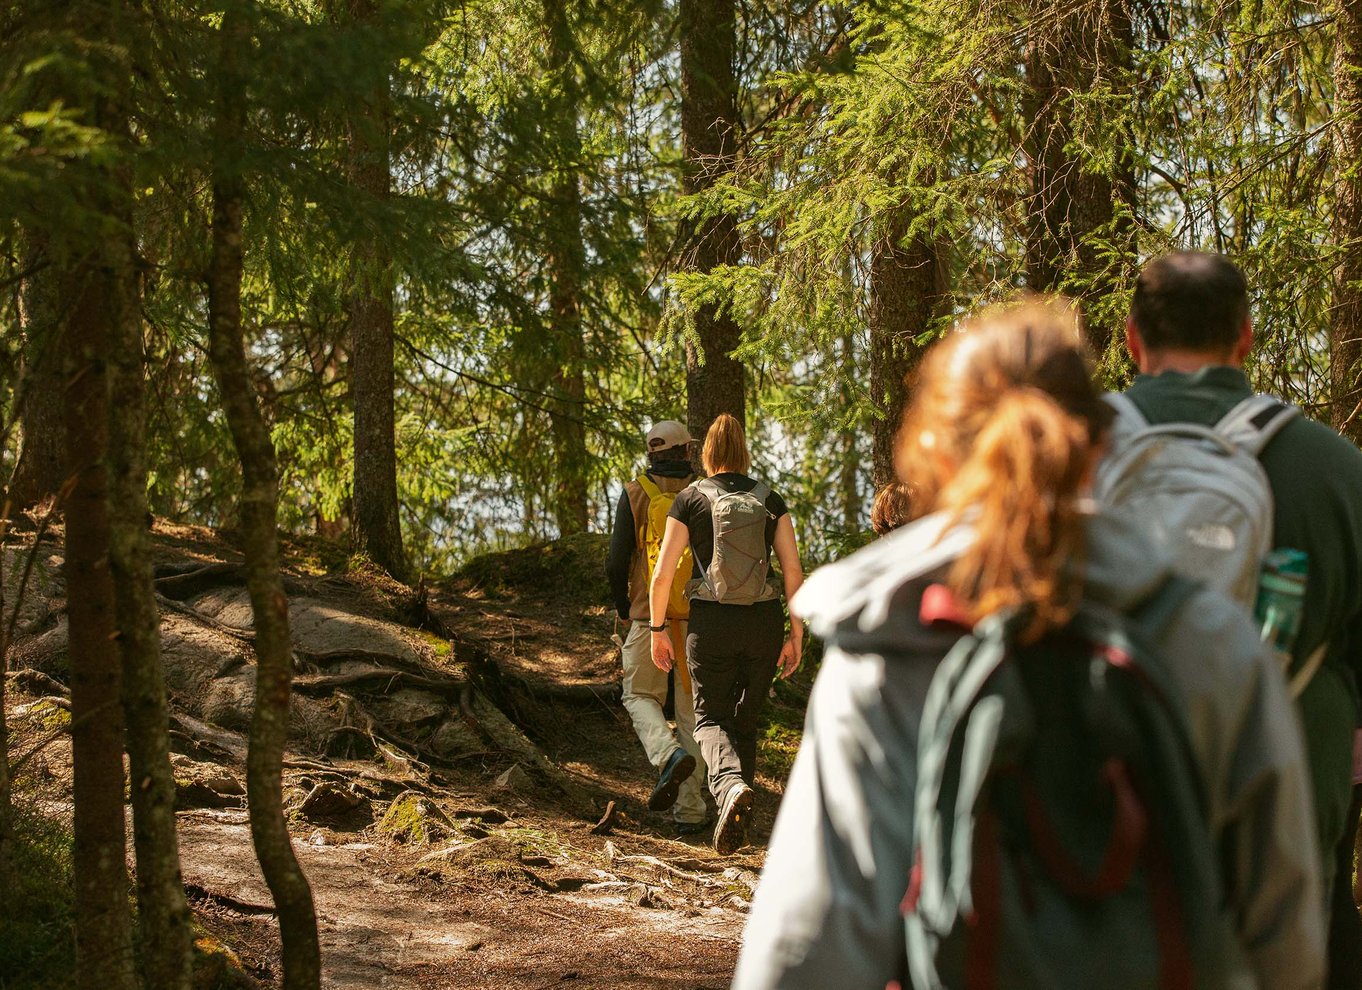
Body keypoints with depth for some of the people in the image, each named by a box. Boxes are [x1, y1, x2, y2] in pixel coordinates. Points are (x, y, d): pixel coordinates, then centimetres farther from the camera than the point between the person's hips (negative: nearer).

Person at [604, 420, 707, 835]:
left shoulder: (636, 495, -2)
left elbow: (617, 562, -6)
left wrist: (622, 607, 11)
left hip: (649, 616, -2)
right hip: (697, 618, 2)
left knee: (641, 696, 14)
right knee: (691, 709, 8)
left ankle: (669, 755, -17)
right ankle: (689, 808, 7)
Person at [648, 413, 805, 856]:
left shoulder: (691, 499, -1)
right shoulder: (770, 500, 3)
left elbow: (662, 574, -4)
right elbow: (793, 570, 0)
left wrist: (658, 629, 7)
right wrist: (796, 635, 6)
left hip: (711, 621, -2)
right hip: (764, 621, 2)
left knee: (710, 717, 10)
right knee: (746, 719, 19)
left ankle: (731, 786, -21)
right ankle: (735, 819, 21)